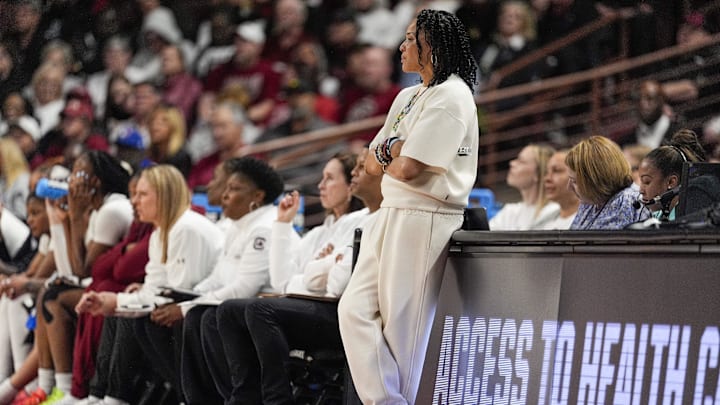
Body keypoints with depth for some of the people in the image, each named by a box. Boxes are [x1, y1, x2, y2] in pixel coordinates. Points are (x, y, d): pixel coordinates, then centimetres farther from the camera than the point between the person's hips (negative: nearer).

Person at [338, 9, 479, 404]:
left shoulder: (451, 97, -12)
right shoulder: (408, 97, 18)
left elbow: (408, 168, -19)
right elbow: (371, 164, 16)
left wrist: (387, 157, 3)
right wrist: (393, 152, -6)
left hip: (425, 219, -9)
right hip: (391, 215, 10)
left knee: (403, 323, -5)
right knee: (355, 309, 1)